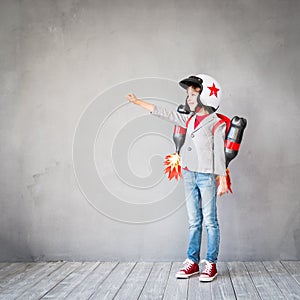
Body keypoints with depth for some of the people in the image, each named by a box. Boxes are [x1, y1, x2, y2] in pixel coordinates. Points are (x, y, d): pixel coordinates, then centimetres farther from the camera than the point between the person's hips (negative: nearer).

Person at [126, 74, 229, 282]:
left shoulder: (216, 123, -6)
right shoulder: (190, 119, 13)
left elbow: (219, 154, -8)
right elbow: (164, 113, 19)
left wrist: (222, 180, -11)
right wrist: (138, 102, 22)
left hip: (207, 176, -6)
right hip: (189, 175, 6)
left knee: (210, 221, -1)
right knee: (193, 221, 10)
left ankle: (211, 264, 7)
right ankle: (193, 261, 17)